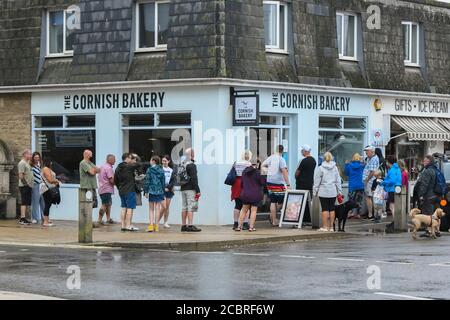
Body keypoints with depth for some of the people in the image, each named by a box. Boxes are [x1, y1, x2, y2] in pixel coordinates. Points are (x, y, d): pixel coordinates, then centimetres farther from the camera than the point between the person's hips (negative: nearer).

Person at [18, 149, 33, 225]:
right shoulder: (22, 163, -11)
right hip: (24, 186, -10)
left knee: (27, 203, 10)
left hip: (29, 186, 10)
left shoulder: (27, 163, 20)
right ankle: (22, 218, -13)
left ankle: (24, 218, 14)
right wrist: (26, 183, -19)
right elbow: (21, 175, -18)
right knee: (24, 202, -11)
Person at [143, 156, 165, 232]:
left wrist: (146, 191, -4)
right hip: (159, 192, 2)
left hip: (151, 191, -2)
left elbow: (147, 181, -8)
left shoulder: (149, 170, -5)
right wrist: (162, 191, 15)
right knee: (157, 209, 5)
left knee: (151, 209, 4)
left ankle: (151, 225, -6)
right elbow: (163, 182, 8)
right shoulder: (161, 171, 5)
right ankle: (156, 226, 4)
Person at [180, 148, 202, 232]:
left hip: (183, 189, 8)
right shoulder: (191, 165, -12)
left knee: (184, 207, 11)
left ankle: (183, 225, 13)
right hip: (190, 189, -8)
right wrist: (197, 191, -15)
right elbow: (194, 179, -16)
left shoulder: (182, 165, 12)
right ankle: (190, 225, -13)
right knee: (191, 207, -8)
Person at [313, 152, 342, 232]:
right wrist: (339, 191, 14)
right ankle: (331, 226, 9)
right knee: (332, 208, 7)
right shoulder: (335, 168, 5)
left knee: (325, 209, -2)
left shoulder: (320, 168, -4)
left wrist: (315, 191, 4)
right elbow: (338, 181, 9)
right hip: (333, 192, 3)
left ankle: (325, 226, -3)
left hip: (323, 192, -3)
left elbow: (317, 181, -3)